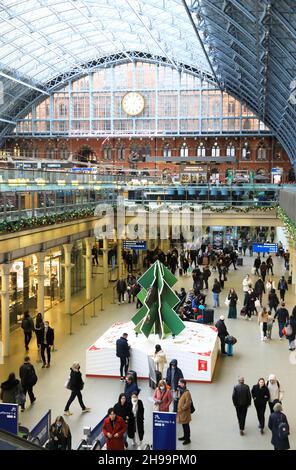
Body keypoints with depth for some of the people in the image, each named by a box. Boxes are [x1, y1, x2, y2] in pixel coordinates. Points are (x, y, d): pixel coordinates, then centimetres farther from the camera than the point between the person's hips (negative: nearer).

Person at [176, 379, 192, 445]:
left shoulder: (187, 393, -23)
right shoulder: (181, 391, 6)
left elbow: (188, 403, -24)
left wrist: (182, 409, -18)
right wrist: (179, 409, 13)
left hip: (185, 412, -9)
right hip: (181, 412, 9)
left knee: (186, 425, 1)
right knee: (183, 425, 20)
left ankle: (187, 439, 11)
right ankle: (185, 436, 34)